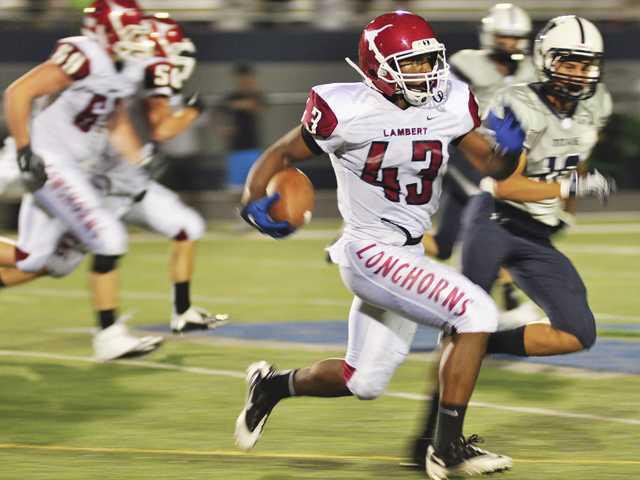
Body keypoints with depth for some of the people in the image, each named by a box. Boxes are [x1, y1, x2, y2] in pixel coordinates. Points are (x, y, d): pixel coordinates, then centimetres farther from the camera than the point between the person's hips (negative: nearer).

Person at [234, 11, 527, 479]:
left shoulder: (449, 105, -3)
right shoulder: (345, 111, -16)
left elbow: (492, 165, 6)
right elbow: (281, 155, -4)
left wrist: (507, 147, -17)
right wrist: (254, 202, -21)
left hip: (410, 255, 7)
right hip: (370, 252, -7)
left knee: (363, 382, 16)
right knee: (476, 314, -22)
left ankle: (273, 385, 44)